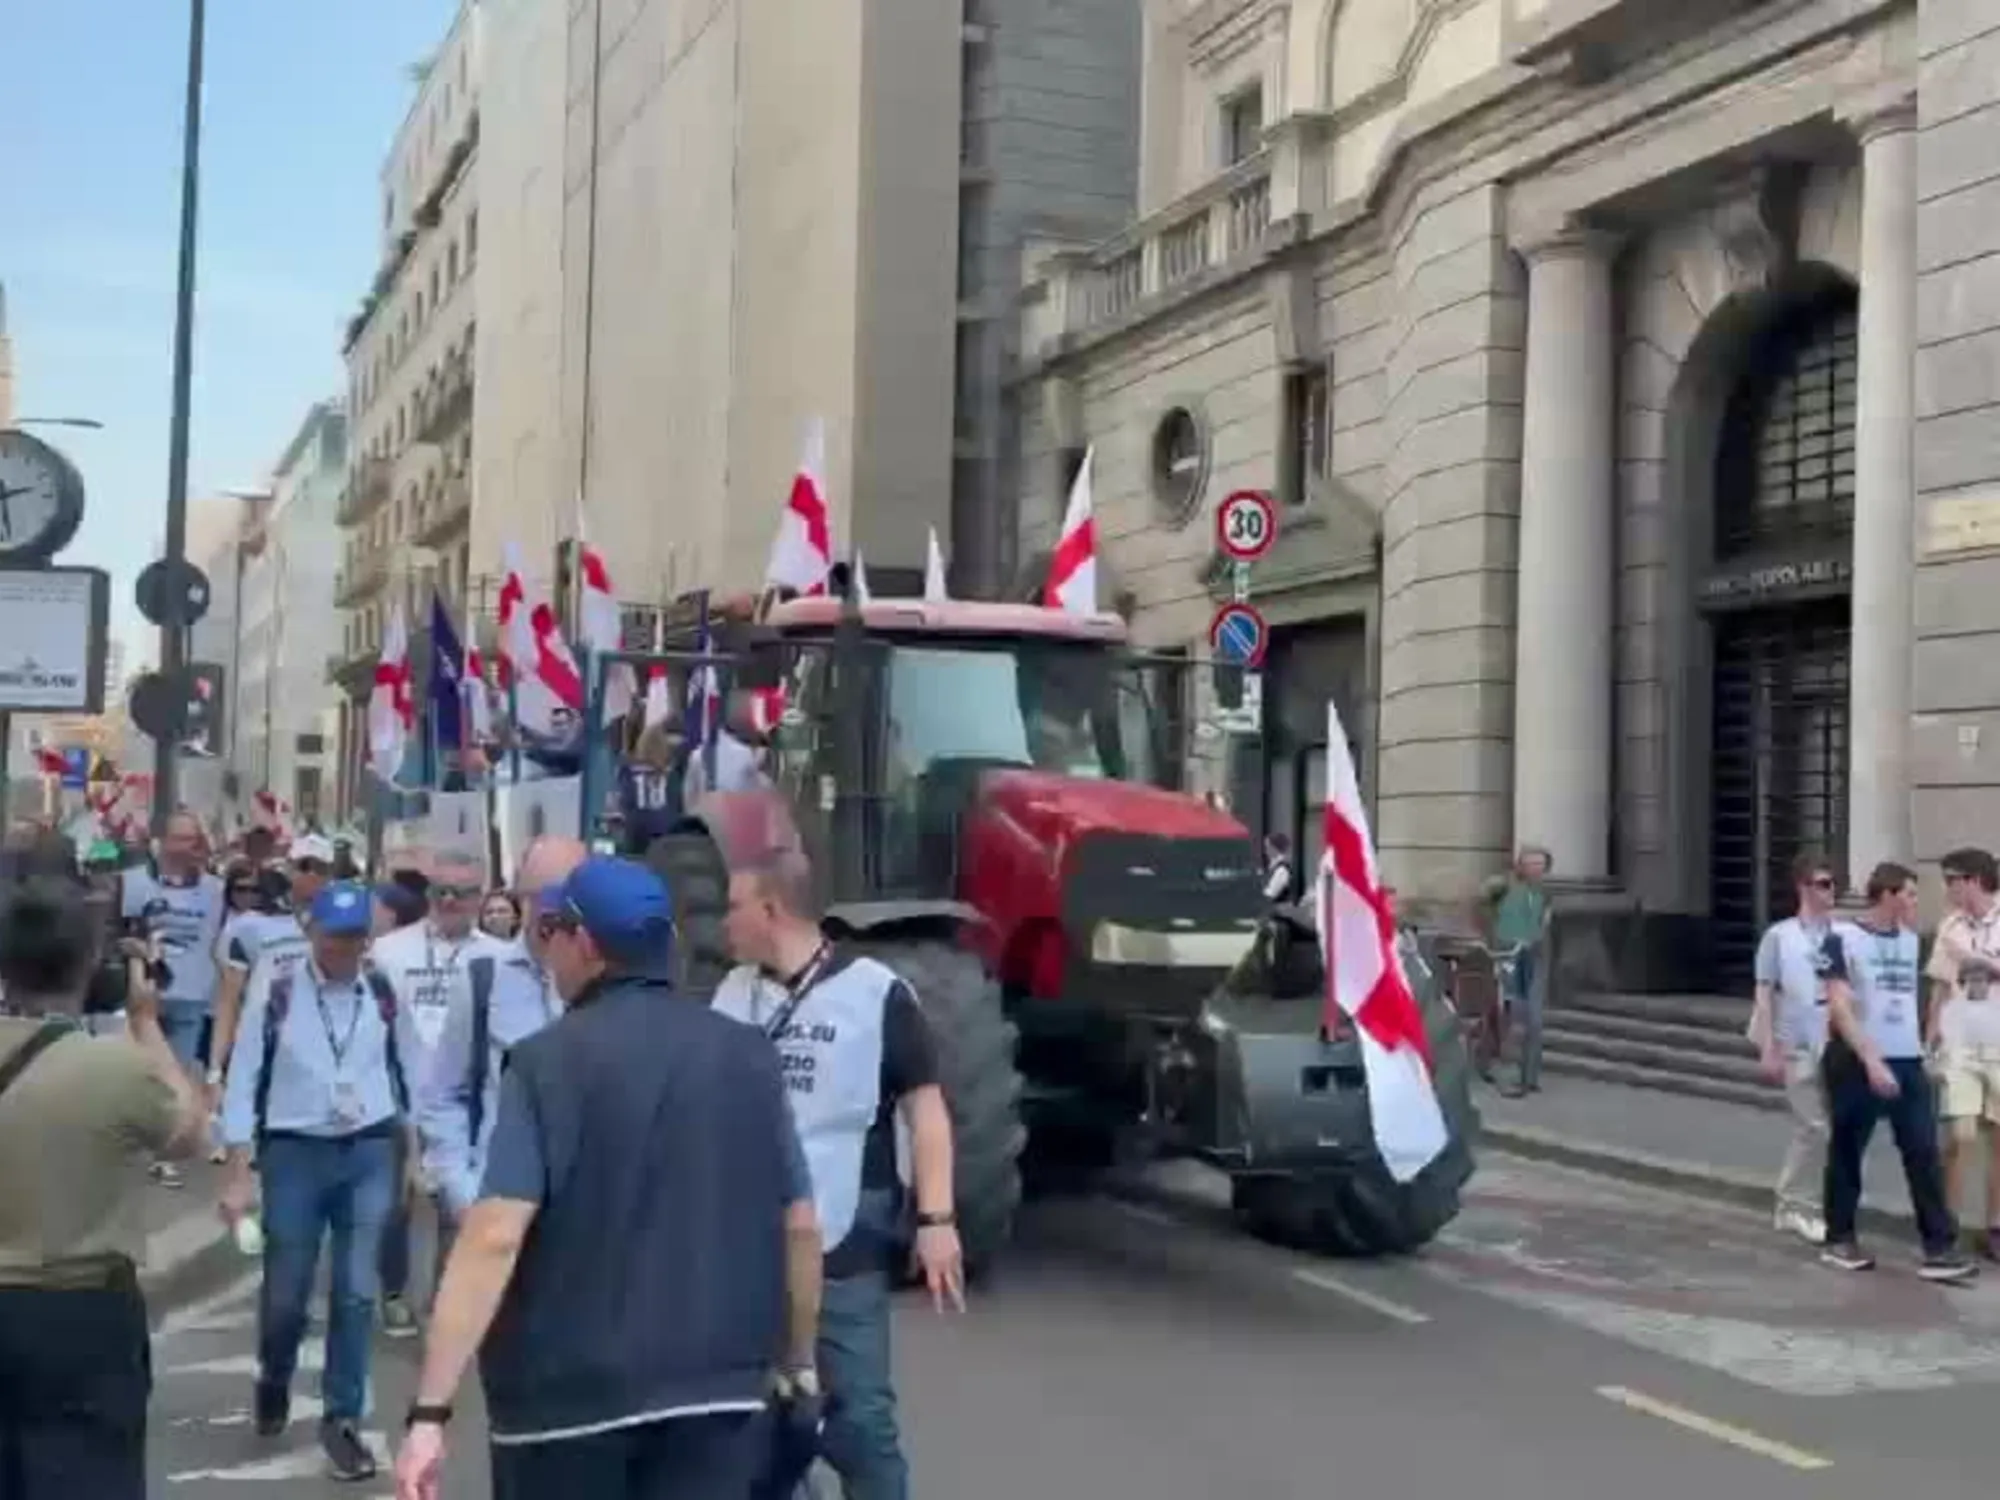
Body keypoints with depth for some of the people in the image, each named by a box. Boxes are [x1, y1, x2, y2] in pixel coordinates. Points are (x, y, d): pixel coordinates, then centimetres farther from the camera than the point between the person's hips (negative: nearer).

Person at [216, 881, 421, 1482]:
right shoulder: (274, 994, -8)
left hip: (370, 1152, 2)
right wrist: (237, 1175, -7)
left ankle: (343, 1418, 14)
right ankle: (273, 1381, 39)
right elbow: (243, 1084, -5)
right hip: (295, 1152, -1)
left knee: (356, 1291, 0)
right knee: (286, 1290, 7)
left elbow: (411, 1069, 9)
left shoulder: (385, 993, 0)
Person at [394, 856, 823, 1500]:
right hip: (718, 1389, 3)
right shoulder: (749, 1056, 3)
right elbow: (800, 1227, 6)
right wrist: (799, 1361, 18)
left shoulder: (547, 1062, -9)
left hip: (569, 1393, -3)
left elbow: (494, 1237, -17)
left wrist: (430, 1411, -16)